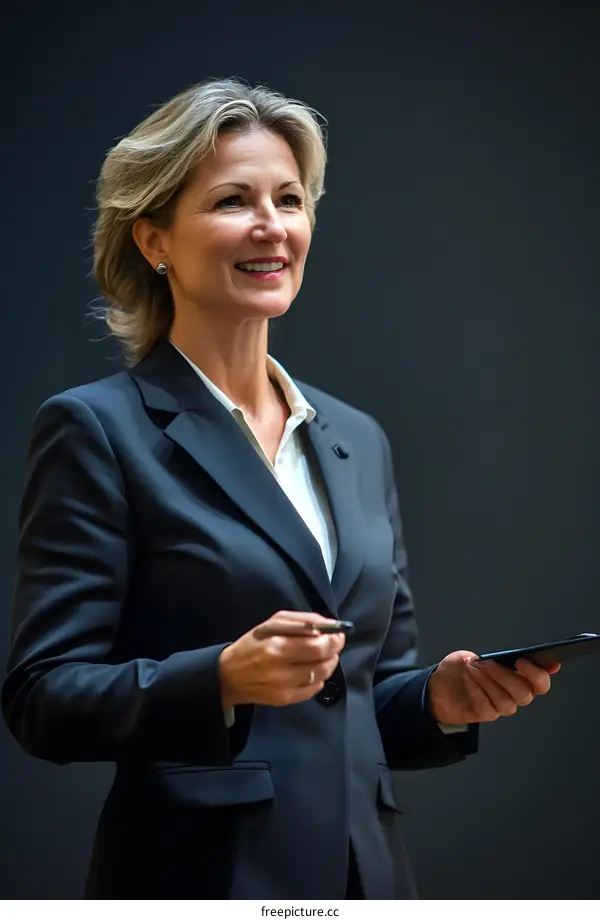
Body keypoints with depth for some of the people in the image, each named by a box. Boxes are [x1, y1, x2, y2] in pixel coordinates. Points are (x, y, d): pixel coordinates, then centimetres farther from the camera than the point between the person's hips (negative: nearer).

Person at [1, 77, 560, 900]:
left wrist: (442, 699, -5)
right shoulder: (96, 429, -7)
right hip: (200, 877, -5)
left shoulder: (359, 440, 11)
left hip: (368, 868, 6)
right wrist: (223, 679, -25)